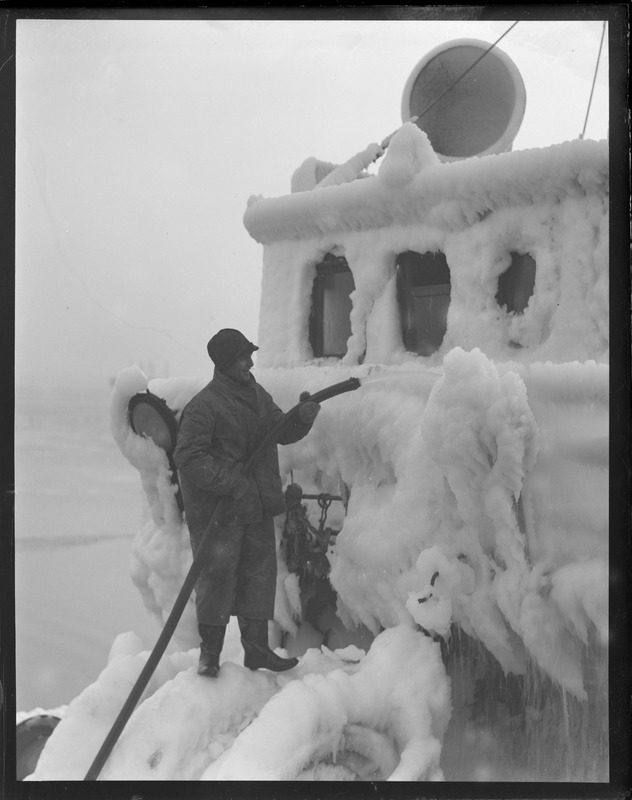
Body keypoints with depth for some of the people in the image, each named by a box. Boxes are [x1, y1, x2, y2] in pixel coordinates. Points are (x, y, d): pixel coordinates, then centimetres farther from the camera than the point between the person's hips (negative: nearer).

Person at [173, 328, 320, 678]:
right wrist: (230, 483, -23)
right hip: (219, 511, -7)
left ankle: (256, 649, 22)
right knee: (216, 577, -3)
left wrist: (304, 416, -2)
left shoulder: (257, 395, 12)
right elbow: (188, 457, -18)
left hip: (257, 508, 8)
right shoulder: (203, 406, -13)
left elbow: (282, 431, 19)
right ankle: (209, 652, 11)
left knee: (259, 574, 11)